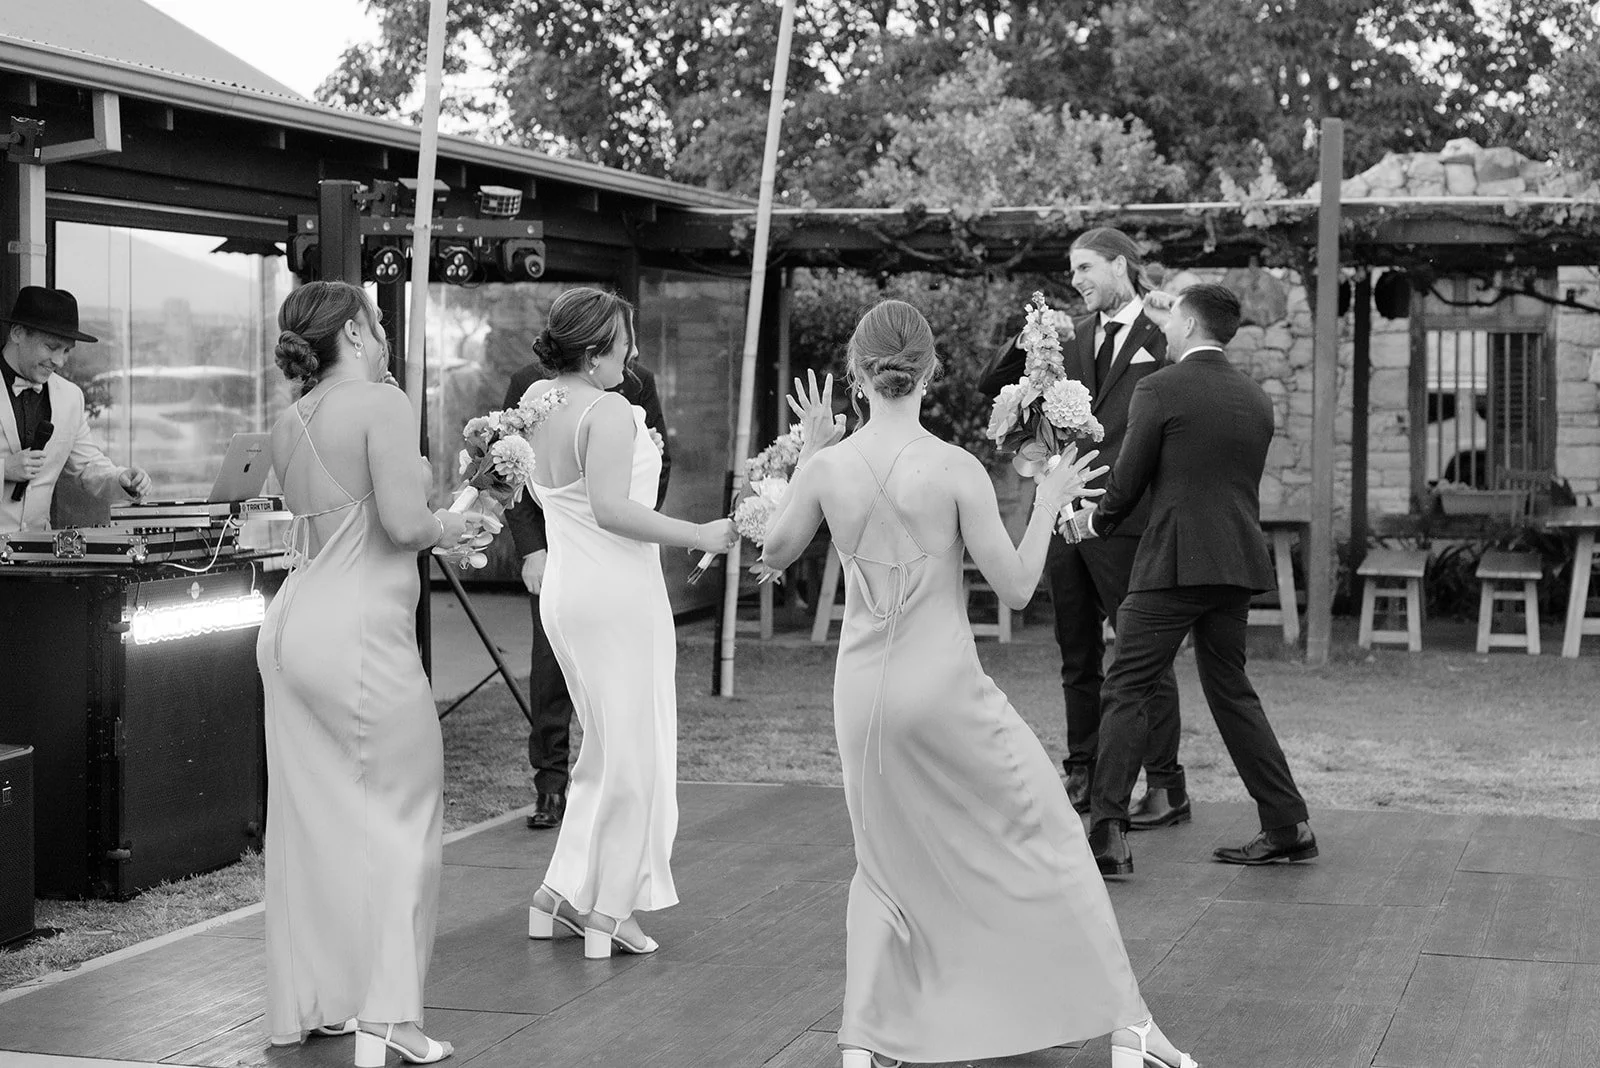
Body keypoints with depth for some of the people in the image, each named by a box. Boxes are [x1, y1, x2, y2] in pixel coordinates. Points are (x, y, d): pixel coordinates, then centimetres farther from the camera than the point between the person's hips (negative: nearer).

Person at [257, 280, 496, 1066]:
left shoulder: (289, 424, 14)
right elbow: (403, 522, -17)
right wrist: (449, 526, 4)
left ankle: (307, 1002, 23)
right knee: (400, 816, 1)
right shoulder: (381, 403, -9)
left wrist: (444, 528, 23)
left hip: (291, 625, 8)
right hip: (358, 633, -8)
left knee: (311, 817, 14)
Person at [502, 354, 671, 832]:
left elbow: (660, 460, 10)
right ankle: (550, 787, 6)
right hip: (552, 546, -1)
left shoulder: (637, 383, 2)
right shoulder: (529, 383, -1)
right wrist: (531, 548, -6)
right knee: (551, 665, -2)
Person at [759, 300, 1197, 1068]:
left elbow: (774, 554, 13)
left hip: (862, 691, 4)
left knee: (887, 860, 22)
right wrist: (1049, 502, 5)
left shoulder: (827, 467, -5)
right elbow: (1015, 588, -8)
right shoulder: (956, 469, -13)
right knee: (1052, 840, 11)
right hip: (946, 689, -3)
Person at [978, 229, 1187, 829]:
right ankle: (1082, 774, 24)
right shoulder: (1070, 337, 12)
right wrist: (1027, 344, -5)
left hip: (1125, 518, -6)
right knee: (1078, 656, 14)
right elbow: (993, 387, 13)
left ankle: (1165, 788, 3)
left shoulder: (1161, 342, -4)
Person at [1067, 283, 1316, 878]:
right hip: (1237, 566, 7)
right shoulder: (1255, 399, 12)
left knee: (1128, 693, -2)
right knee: (1231, 692, 17)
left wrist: (1096, 521, 16)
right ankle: (1288, 828, 17)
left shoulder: (1160, 390, -7)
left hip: (1173, 562, -7)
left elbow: (1127, 483, -6)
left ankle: (1108, 834, -8)